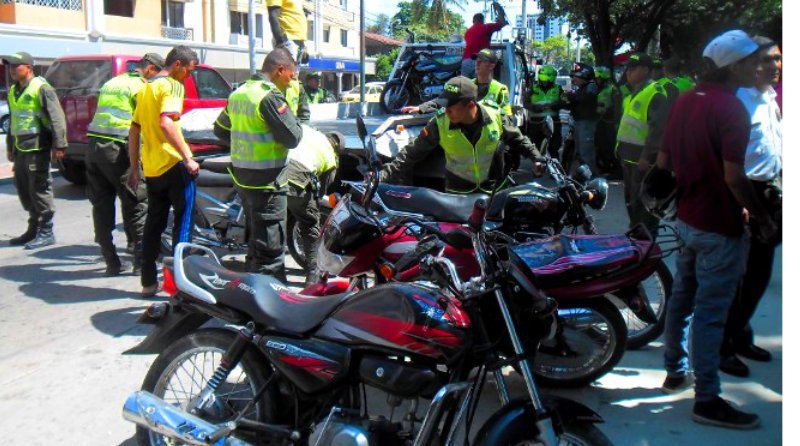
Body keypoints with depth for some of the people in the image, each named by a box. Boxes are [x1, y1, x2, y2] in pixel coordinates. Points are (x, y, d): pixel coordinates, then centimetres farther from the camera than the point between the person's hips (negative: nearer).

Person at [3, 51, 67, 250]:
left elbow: (56, 117, -15)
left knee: (40, 189, -5)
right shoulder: (13, 91, 17)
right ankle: (33, 229, 22)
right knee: (23, 189, 12)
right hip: (20, 148, 9)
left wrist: (59, 145, -20)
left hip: (37, 146, -9)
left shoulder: (41, 88, -9)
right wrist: (10, 147, 26)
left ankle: (46, 233, 1)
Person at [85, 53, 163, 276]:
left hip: (94, 144, 8)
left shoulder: (111, 82, 23)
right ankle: (141, 261, 3)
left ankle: (111, 262, 14)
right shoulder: (140, 87, -3)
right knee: (136, 203, 1)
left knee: (102, 205, 10)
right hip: (118, 148, -8)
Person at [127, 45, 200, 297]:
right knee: (183, 223, 0)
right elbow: (166, 123, -24)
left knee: (153, 224, 13)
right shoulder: (172, 85, -8)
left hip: (150, 167, 8)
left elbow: (134, 130, 20)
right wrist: (188, 158, -23)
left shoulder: (146, 88, 18)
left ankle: (148, 282, 17)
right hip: (173, 164, -8)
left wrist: (134, 167, 22)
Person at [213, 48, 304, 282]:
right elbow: (292, 137, -18)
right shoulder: (270, 96, -18)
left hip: (242, 175, 9)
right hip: (267, 181, -9)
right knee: (271, 247, -4)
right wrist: (294, 119, 0)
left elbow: (220, 129, 21)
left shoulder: (238, 93, 11)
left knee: (255, 240, 21)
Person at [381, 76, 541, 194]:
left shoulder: (495, 115, -18)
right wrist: (384, 175, -22)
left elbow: (517, 139, 1)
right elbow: (413, 153, -15)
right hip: (458, 190, -1)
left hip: (493, 188, 1)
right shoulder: (439, 123, -21)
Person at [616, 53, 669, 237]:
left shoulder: (654, 93, -15)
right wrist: (620, 148, 21)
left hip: (642, 158, -10)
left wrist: (647, 156, -25)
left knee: (642, 202, -6)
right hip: (629, 156, 10)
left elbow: (658, 127, -23)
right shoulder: (634, 93, 17)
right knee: (631, 199, 19)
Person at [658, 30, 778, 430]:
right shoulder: (731, 108, -18)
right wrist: (763, 218, -13)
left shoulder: (685, 101, 8)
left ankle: (675, 372, 33)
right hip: (719, 227, -9)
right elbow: (733, 177, -23)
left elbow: (663, 161, 12)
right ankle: (707, 400, 5)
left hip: (686, 218, 9)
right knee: (710, 312, -3)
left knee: (682, 298, 19)